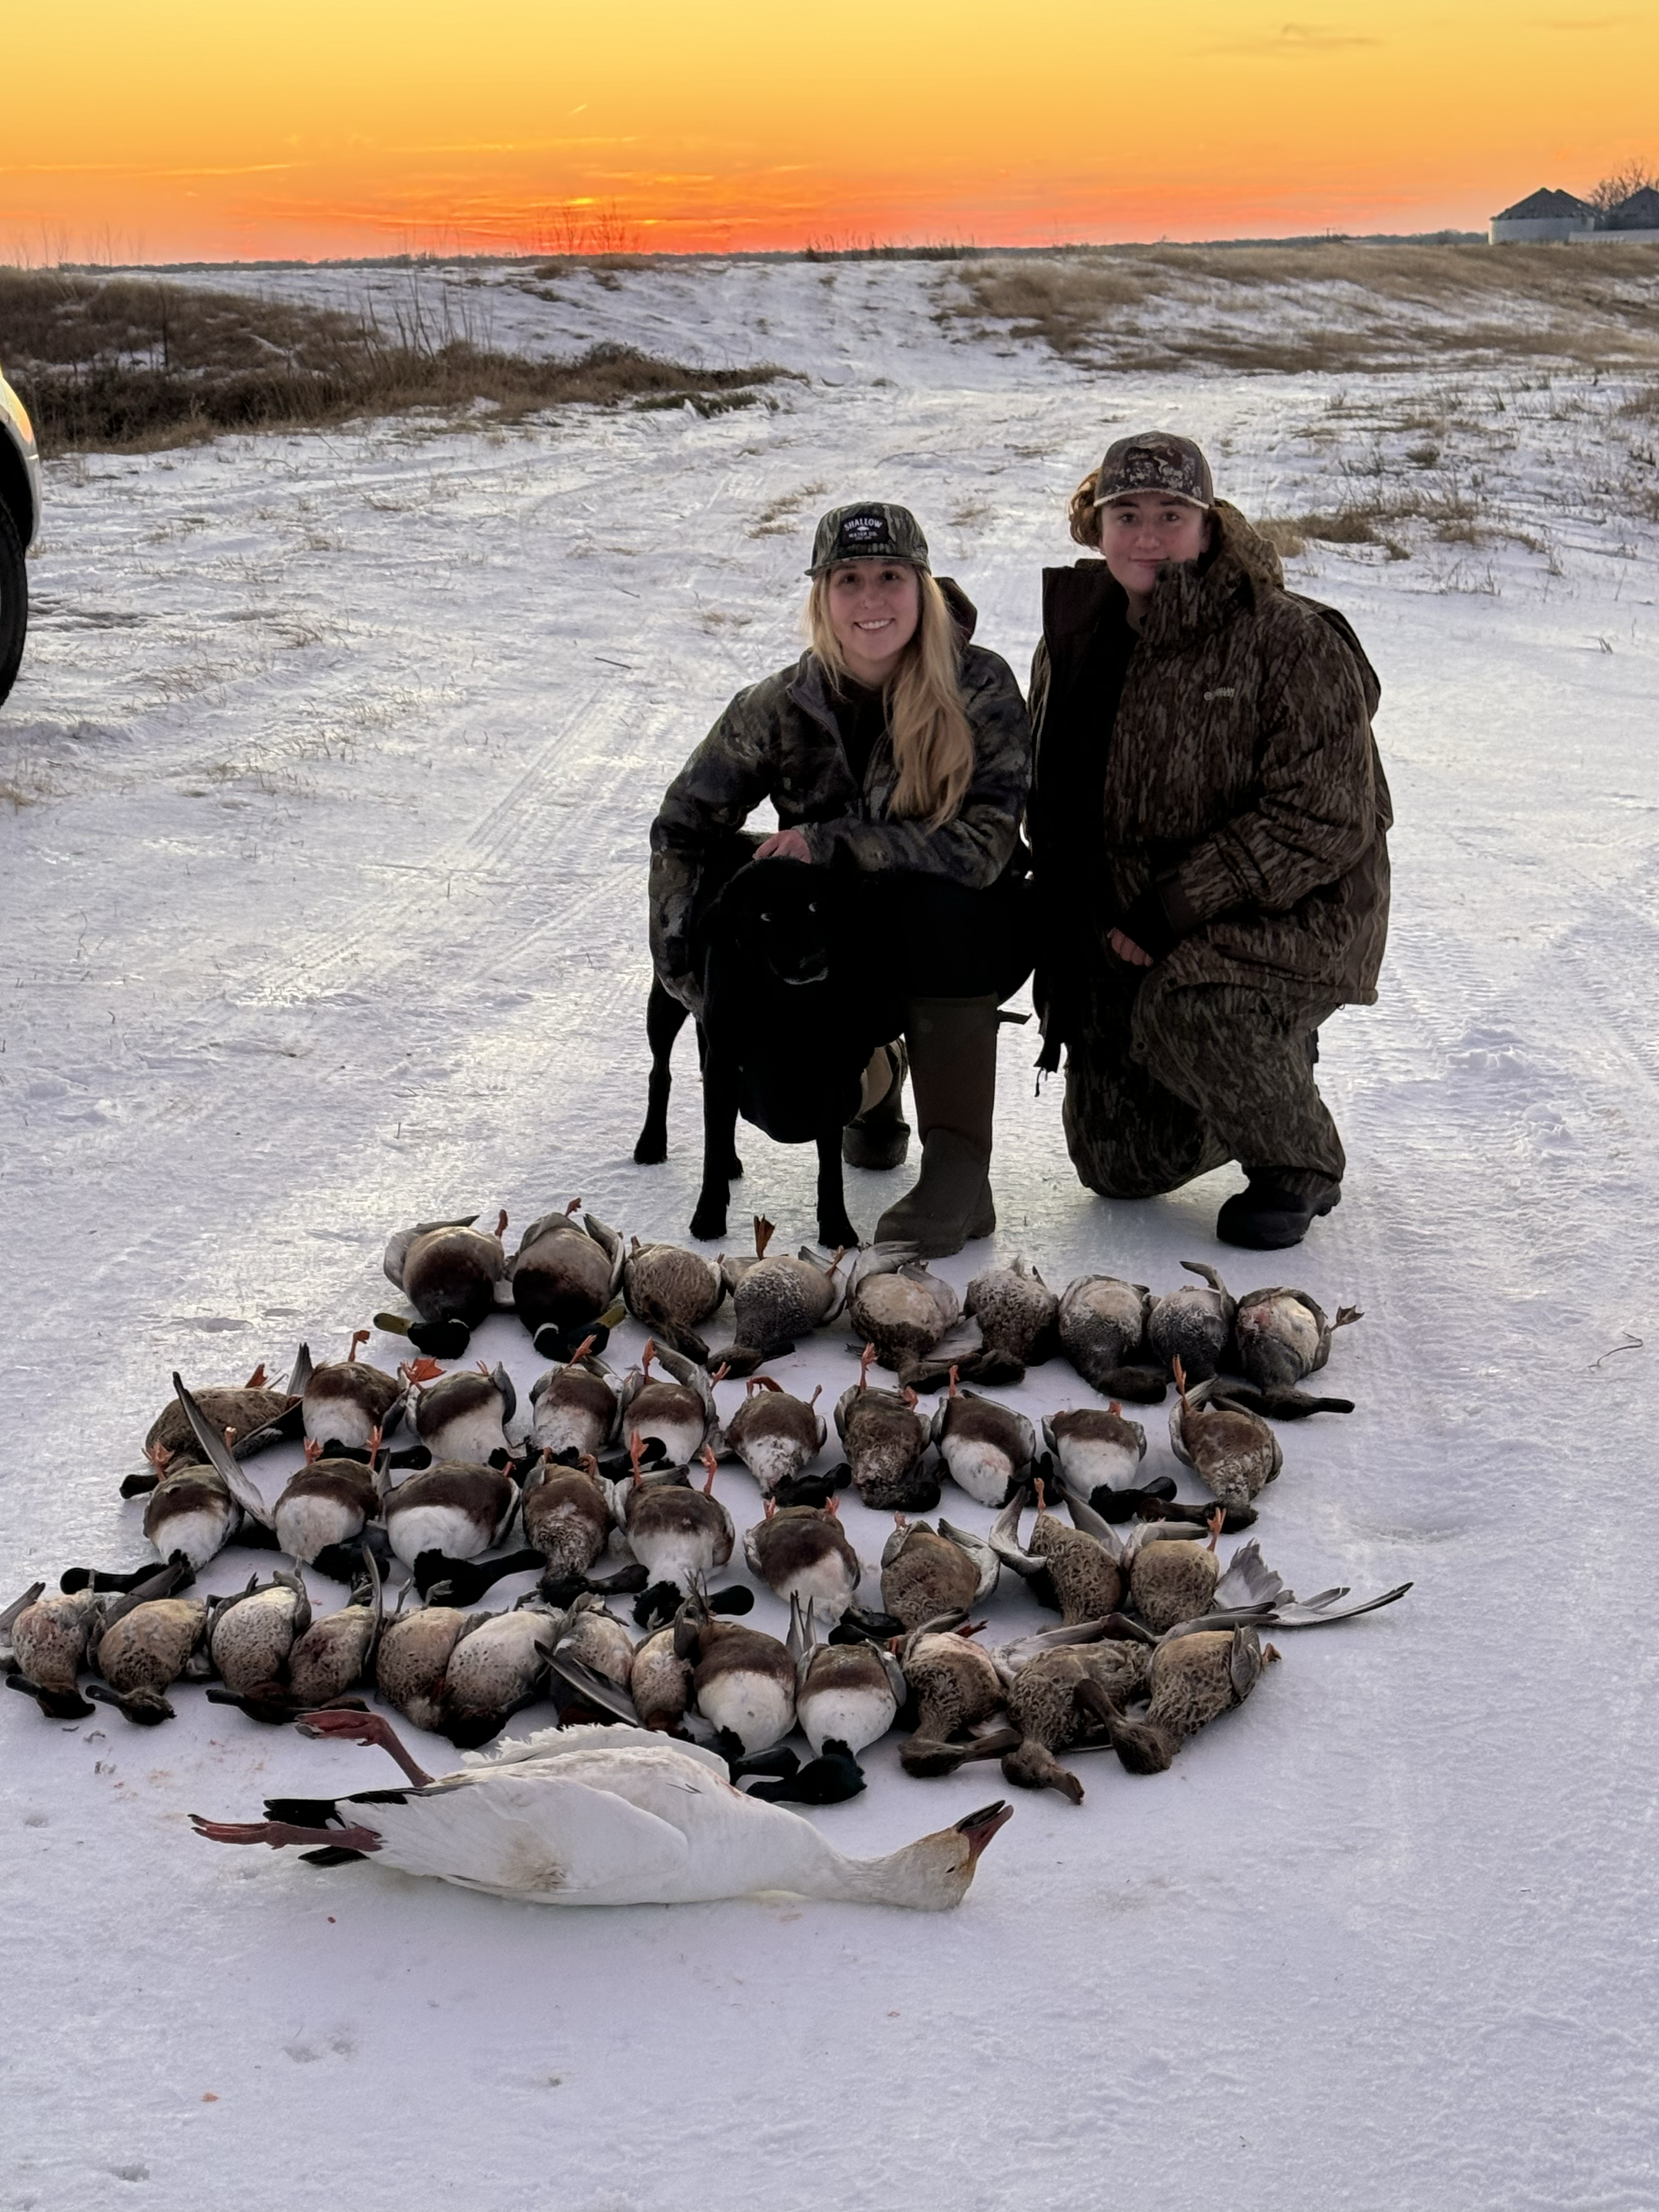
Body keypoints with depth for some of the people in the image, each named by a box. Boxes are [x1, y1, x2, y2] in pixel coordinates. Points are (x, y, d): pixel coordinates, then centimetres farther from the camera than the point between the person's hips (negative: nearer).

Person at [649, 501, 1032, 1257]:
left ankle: (959, 1167, -31)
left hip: (959, 936, -3)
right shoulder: (782, 706, -9)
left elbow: (984, 845, -25)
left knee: (929, 903, -36)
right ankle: (876, 1079, 16)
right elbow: (685, 823, -2)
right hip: (841, 935, 3)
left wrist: (832, 844, -31)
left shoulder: (980, 688, -16)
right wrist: (683, 958, -14)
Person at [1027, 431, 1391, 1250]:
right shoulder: (1074, 644, 3)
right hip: (1127, 930, 6)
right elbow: (1048, 806, 12)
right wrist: (1103, 915, -5)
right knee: (1119, 1165, 4)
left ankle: (1299, 1165, -7)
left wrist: (1176, 906, -23)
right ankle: (1270, 1067, 33)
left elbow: (1324, 821, -19)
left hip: (1294, 914, -6)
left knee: (1185, 1009, -37)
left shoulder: (1291, 642, -15)